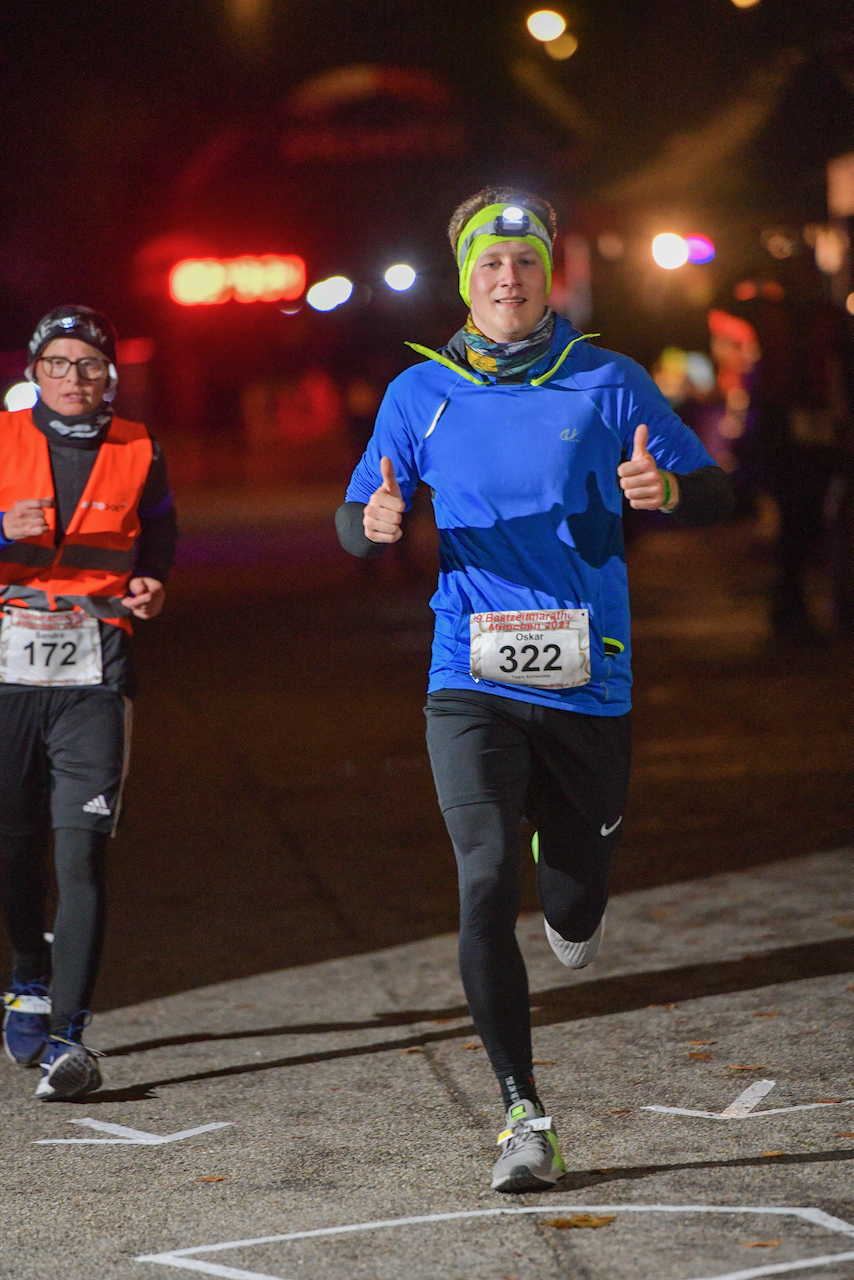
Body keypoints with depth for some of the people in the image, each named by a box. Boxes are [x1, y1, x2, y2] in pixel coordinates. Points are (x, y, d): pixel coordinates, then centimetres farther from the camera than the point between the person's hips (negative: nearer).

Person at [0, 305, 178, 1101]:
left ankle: (67, 1035, -13)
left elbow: (159, 550, 18)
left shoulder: (137, 454, 10)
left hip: (94, 671, -1)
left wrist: (151, 591, -3)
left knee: (81, 849, -11)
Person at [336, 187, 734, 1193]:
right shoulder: (420, 394, 4)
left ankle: (572, 916, 50)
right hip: (472, 682, 0)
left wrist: (665, 489, -20)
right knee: (486, 887, -15)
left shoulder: (607, 383, 1)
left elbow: (715, 494, 4)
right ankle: (523, 1119, -9)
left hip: (587, 680, 1)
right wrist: (373, 522, -15)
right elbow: (354, 526, 9)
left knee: (575, 904, 10)